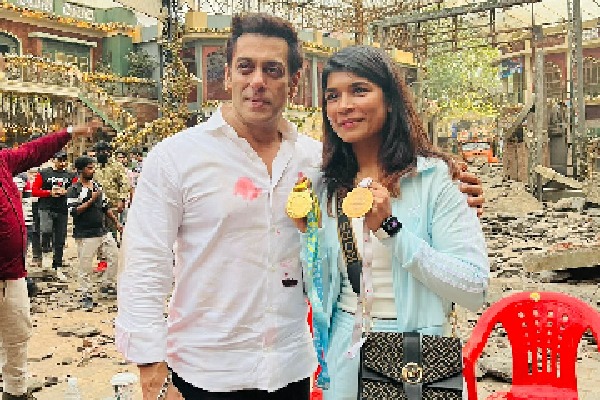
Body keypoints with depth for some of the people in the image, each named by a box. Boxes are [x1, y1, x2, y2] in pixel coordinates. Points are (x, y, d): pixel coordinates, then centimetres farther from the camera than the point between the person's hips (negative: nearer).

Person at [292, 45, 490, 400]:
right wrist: (308, 232, -10)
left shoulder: (435, 177, -12)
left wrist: (390, 227, -24)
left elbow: (474, 290, -19)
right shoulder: (329, 186, 2)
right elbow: (322, 292, 6)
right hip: (344, 356, 5)